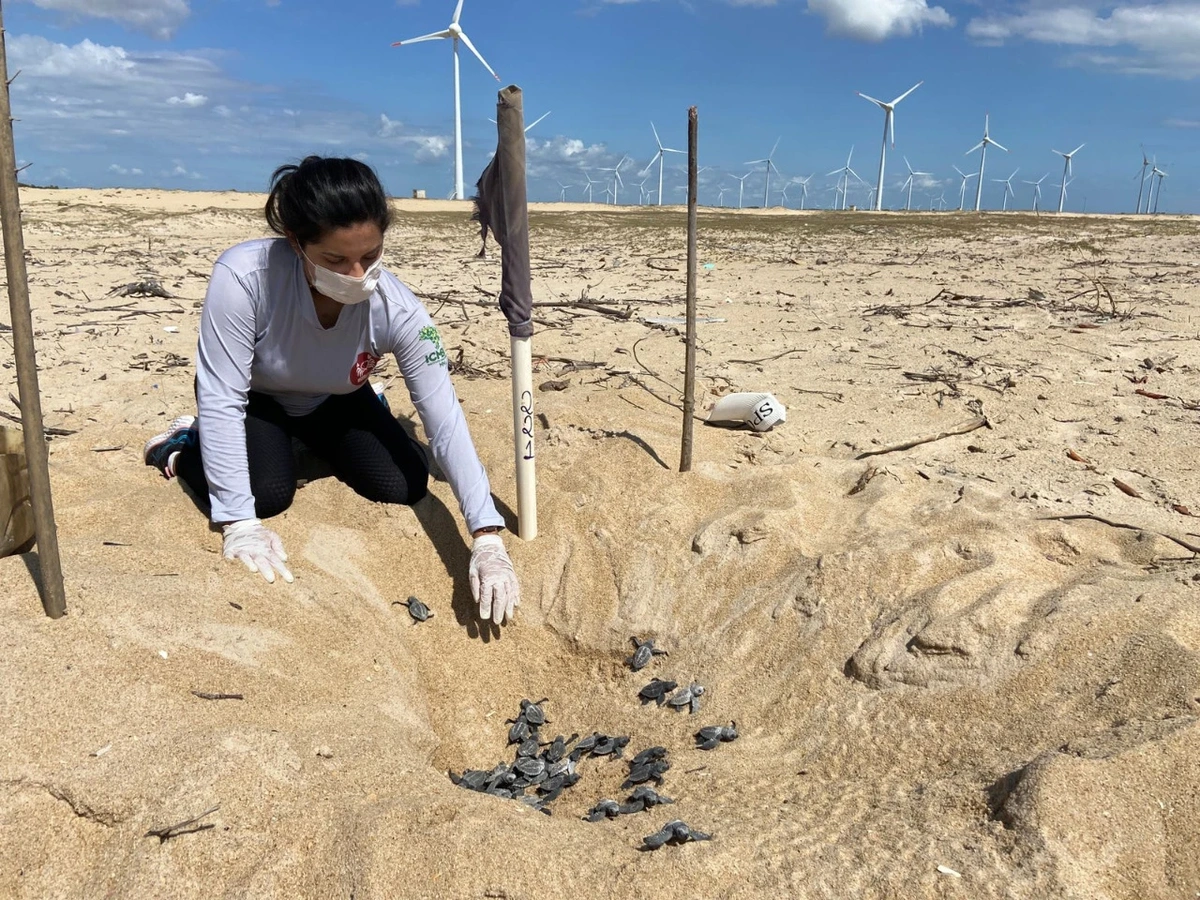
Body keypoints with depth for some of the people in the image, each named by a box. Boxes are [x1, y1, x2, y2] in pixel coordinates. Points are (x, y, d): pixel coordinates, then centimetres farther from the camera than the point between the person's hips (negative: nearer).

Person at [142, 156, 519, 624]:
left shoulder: (398, 309, -34)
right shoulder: (244, 276, -41)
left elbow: (446, 420, -34)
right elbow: (221, 400, -35)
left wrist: (487, 539, -39)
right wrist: (239, 523, -38)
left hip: (333, 401, 3)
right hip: (252, 396, -3)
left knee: (405, 487, -8)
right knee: (268, 493, -25)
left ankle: (307, 442, 23)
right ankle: (181, 445, 9)